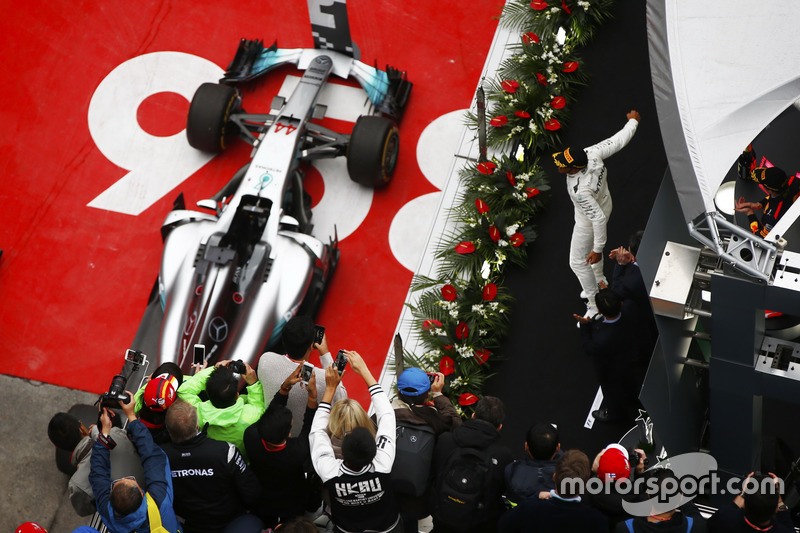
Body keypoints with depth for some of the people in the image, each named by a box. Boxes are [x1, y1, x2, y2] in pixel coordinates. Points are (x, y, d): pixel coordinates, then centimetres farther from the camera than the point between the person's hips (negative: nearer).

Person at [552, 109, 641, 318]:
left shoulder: (581, 191, -46)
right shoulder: (591, 153, -29)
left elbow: (599, 219, -39)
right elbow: (618, 141, -15)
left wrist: (598, 249, -28)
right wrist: (633, 121, 5)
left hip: (588, 222, -8)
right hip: (603, 201, 8)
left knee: (578, 263, 12)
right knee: (591, 245, 33)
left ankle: (595, 304, 29)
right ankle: (599, 283, 58)